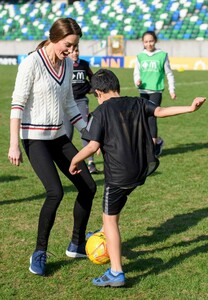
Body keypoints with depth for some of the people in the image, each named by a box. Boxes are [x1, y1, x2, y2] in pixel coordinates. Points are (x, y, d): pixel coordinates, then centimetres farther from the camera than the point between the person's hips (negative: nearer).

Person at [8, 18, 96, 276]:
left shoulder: (67, 64, 7)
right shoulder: (32, 63, -14)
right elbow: (17, 104, -15)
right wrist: (14, 145, -19)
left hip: (59, 136, 8)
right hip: (35, 138, -8)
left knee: (88, 187, 4)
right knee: (55, 192, -22)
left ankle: (77, 245, 22)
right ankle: (39, 253, -4)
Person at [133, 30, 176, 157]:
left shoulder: (162, 55, -1)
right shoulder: (140, 56, 6)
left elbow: (169, 74, 6)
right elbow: (136, 73, 11)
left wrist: (172, 90, 5)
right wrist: (137, 81, -10)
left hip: (156, 90, -4)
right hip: (143, 91, 4)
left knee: (151, 117, -13)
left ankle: (153, 146, -5)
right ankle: (158, 141, 25)